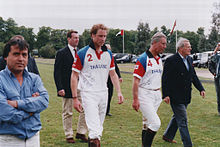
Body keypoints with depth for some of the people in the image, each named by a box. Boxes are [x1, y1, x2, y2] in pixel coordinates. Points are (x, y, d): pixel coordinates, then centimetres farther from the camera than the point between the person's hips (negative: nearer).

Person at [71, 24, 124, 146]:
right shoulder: (82, 53, -7)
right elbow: (74, 76, -5)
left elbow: (113, 74, 15)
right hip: (88, 93, -5)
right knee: (95, 128, -15)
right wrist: (75, 98, -10)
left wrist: (119, 92, 4)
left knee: (99, 127, 15)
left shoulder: (108, 54, 8)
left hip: (104, 93, 6)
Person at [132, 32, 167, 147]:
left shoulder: (159, 59, 13)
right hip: (145, 94, -8)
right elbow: (136, 80, -15)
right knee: (155, 123, -14)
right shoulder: (143, 59, -12)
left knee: (147, 124, 14)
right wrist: (135, 99, -19)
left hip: (156, 95, 8)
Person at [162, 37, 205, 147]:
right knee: (182, 121, -5)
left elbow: (194, 76, 15)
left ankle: (168, 136, 39)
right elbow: (165, 79, -15)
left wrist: (201, 89, 5)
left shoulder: (189, 59, 9)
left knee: (177, 117, 21)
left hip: (185, 96, 8)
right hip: (175, 96, -8)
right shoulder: (171, 61, -15)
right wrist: (166, 95, -20)